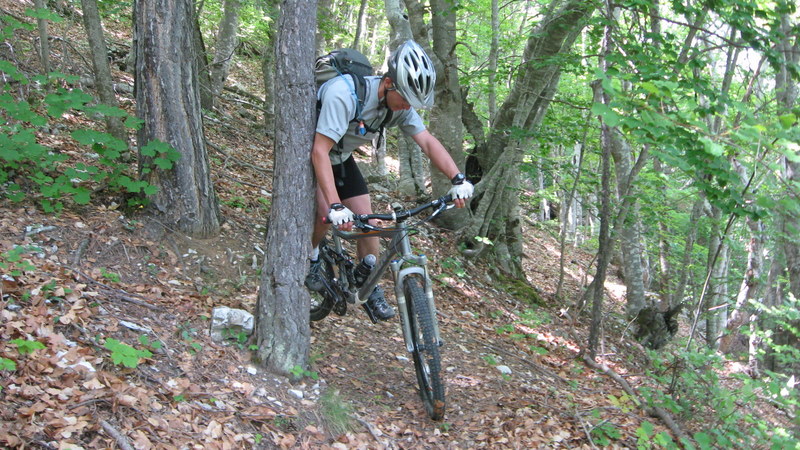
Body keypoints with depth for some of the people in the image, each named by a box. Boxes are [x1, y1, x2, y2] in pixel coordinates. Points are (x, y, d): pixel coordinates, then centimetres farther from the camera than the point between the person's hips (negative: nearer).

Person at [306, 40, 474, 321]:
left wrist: (458, 179, -30)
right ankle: (312, 258, 4)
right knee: (324, 212, -26)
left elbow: (428, 142, -15)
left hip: (341, 158, 6)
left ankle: (370, 290, 12)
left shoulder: (400, 103, -17)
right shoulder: (343, 94, -38)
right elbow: (320, 151, -40)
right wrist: (335, 205, -48)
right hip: (309, 154, -6)